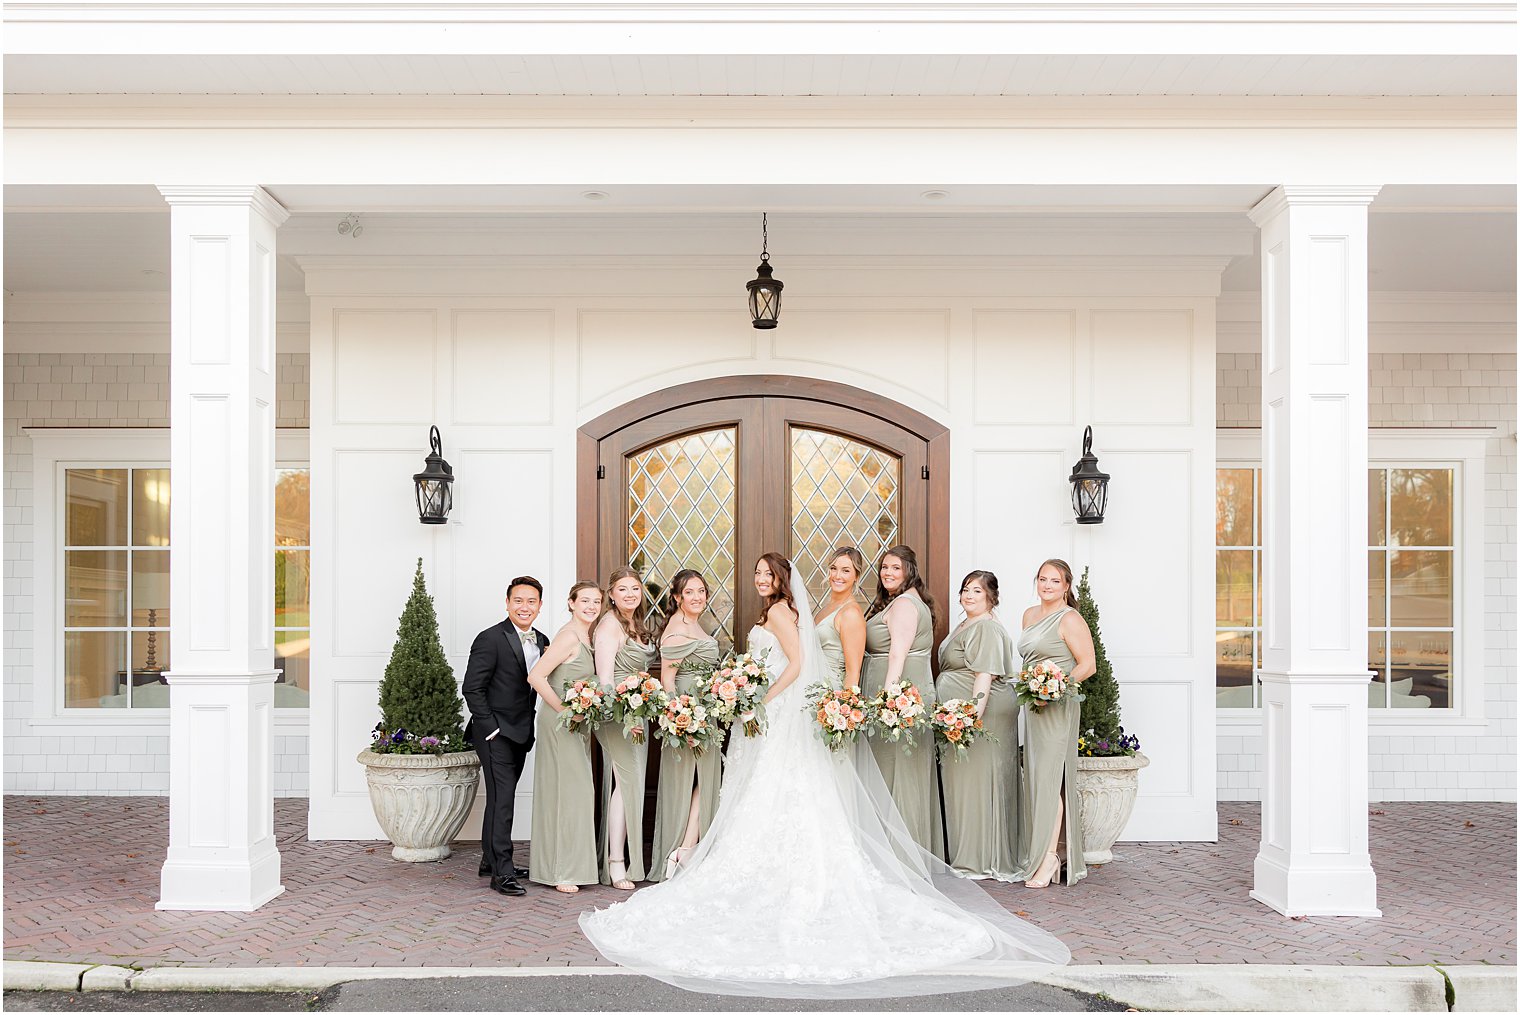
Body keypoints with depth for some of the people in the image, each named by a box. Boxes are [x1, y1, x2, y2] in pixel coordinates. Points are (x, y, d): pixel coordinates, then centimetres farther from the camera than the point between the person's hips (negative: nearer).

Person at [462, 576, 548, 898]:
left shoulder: (542, 642, 8)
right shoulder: (491, 639, -13)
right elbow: (472, 688, -14)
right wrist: (491, 728, -15)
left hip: (520, 733, 7)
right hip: (495, 732, -7)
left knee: (501, 797, 15)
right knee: (502, 799, -9)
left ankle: (491, 860, 26)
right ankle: (502, 871, -5)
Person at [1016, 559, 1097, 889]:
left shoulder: (1070, 619, -8)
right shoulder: (1030, 615, 16)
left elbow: (1088, 664, -12)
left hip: (1057, 707, -8)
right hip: (1033, 706, 8)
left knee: (1049, 778, -11)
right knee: (1037, 777, 9)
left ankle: (1049, 857, -9)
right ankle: (1038, 853, 14)